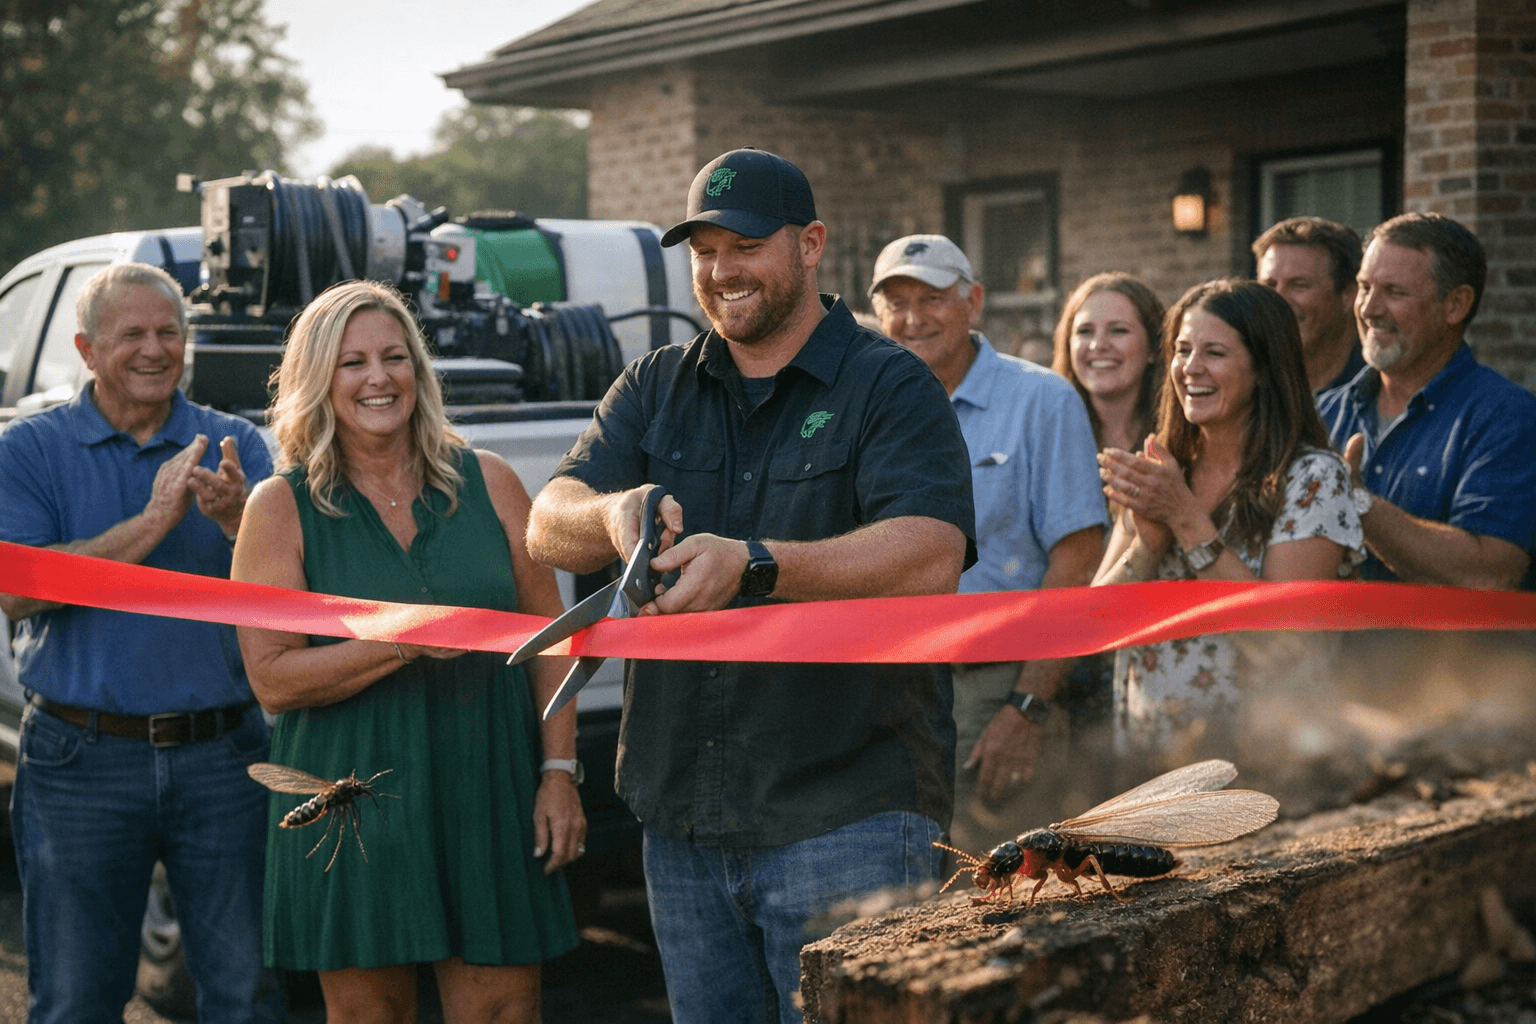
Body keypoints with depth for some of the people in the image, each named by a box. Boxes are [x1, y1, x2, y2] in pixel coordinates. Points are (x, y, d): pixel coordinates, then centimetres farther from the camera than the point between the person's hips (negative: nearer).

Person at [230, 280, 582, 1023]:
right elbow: (272, 680, -7)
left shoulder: (488, 483, 6)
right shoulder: (282, 508, 0)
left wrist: (559, 772, 0)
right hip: (353, 815, -1)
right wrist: (405, 640, -19)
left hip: (488, 802, 2)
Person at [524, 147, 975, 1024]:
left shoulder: (890, 385, -3)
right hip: (682, 817, 5)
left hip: (845, 818, -5)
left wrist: (754, 566, -32)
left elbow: (931, 557, -19)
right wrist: (613, 514, -21)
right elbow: (548, 529, 3)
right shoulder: (655, 388, 14)